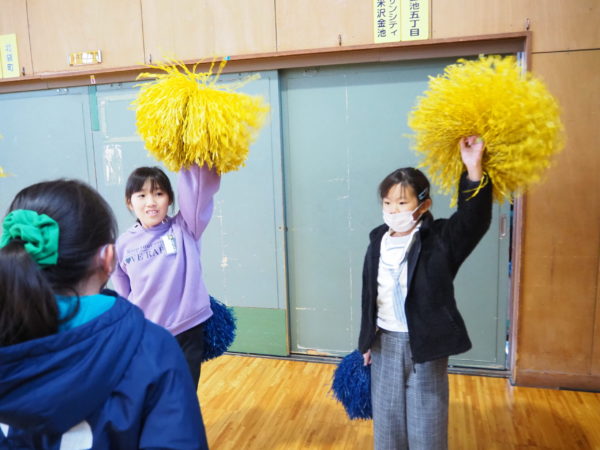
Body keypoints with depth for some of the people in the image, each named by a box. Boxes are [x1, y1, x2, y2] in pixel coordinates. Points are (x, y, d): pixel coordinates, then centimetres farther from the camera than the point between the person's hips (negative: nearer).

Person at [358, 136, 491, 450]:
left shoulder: (439, 239, -12)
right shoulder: (378, 242, 1)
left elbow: (474, 220, -31)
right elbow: (370, 298, 7)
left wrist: (473, 170, -45)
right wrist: (366, 343, 12)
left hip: (425, 345, -4)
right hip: (385, 343, 4)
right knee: (387, 421, 19)